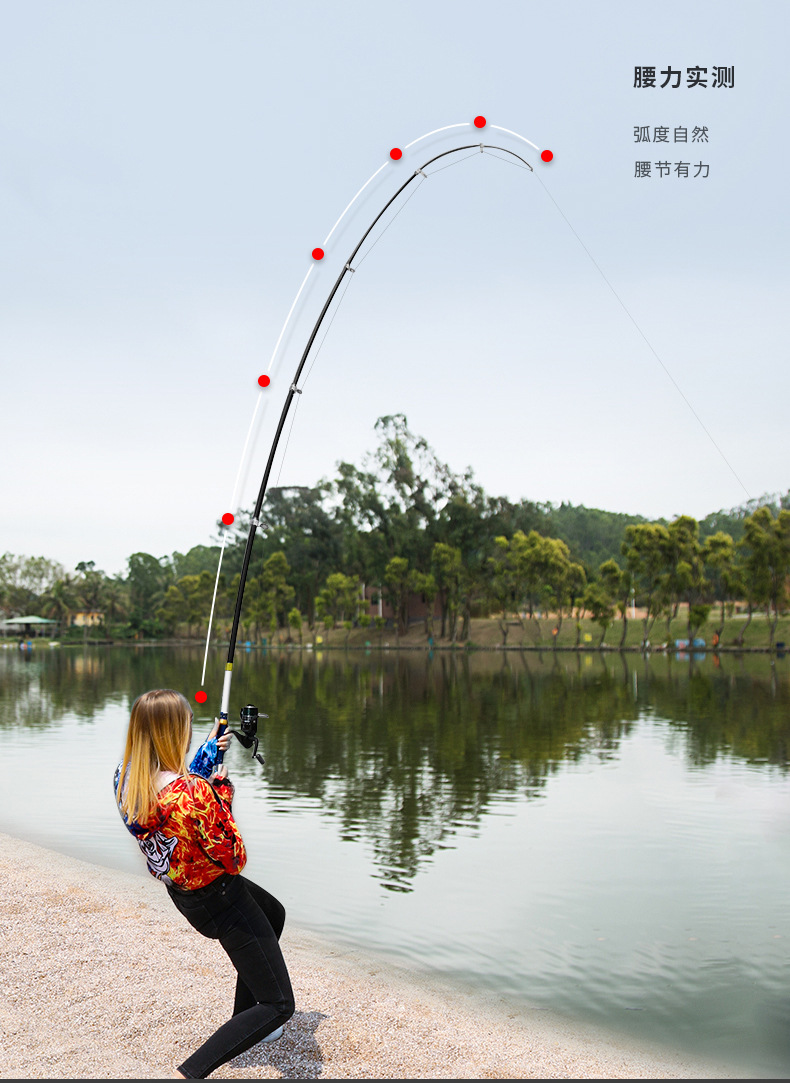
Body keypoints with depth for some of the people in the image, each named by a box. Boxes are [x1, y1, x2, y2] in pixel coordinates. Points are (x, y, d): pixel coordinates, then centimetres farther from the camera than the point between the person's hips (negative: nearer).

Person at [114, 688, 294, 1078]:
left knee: (274, 913, 34)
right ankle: (188, 1074, -6)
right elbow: (233, 860, -22)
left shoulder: (125, 779, -10)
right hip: (219, 898, -9)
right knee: (278, 1005, 0)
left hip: (180, 891, 9)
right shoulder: (194, 793, -35)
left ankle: (243, 1025, 46)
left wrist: (208, 751, 13)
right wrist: (222, 794, -15)